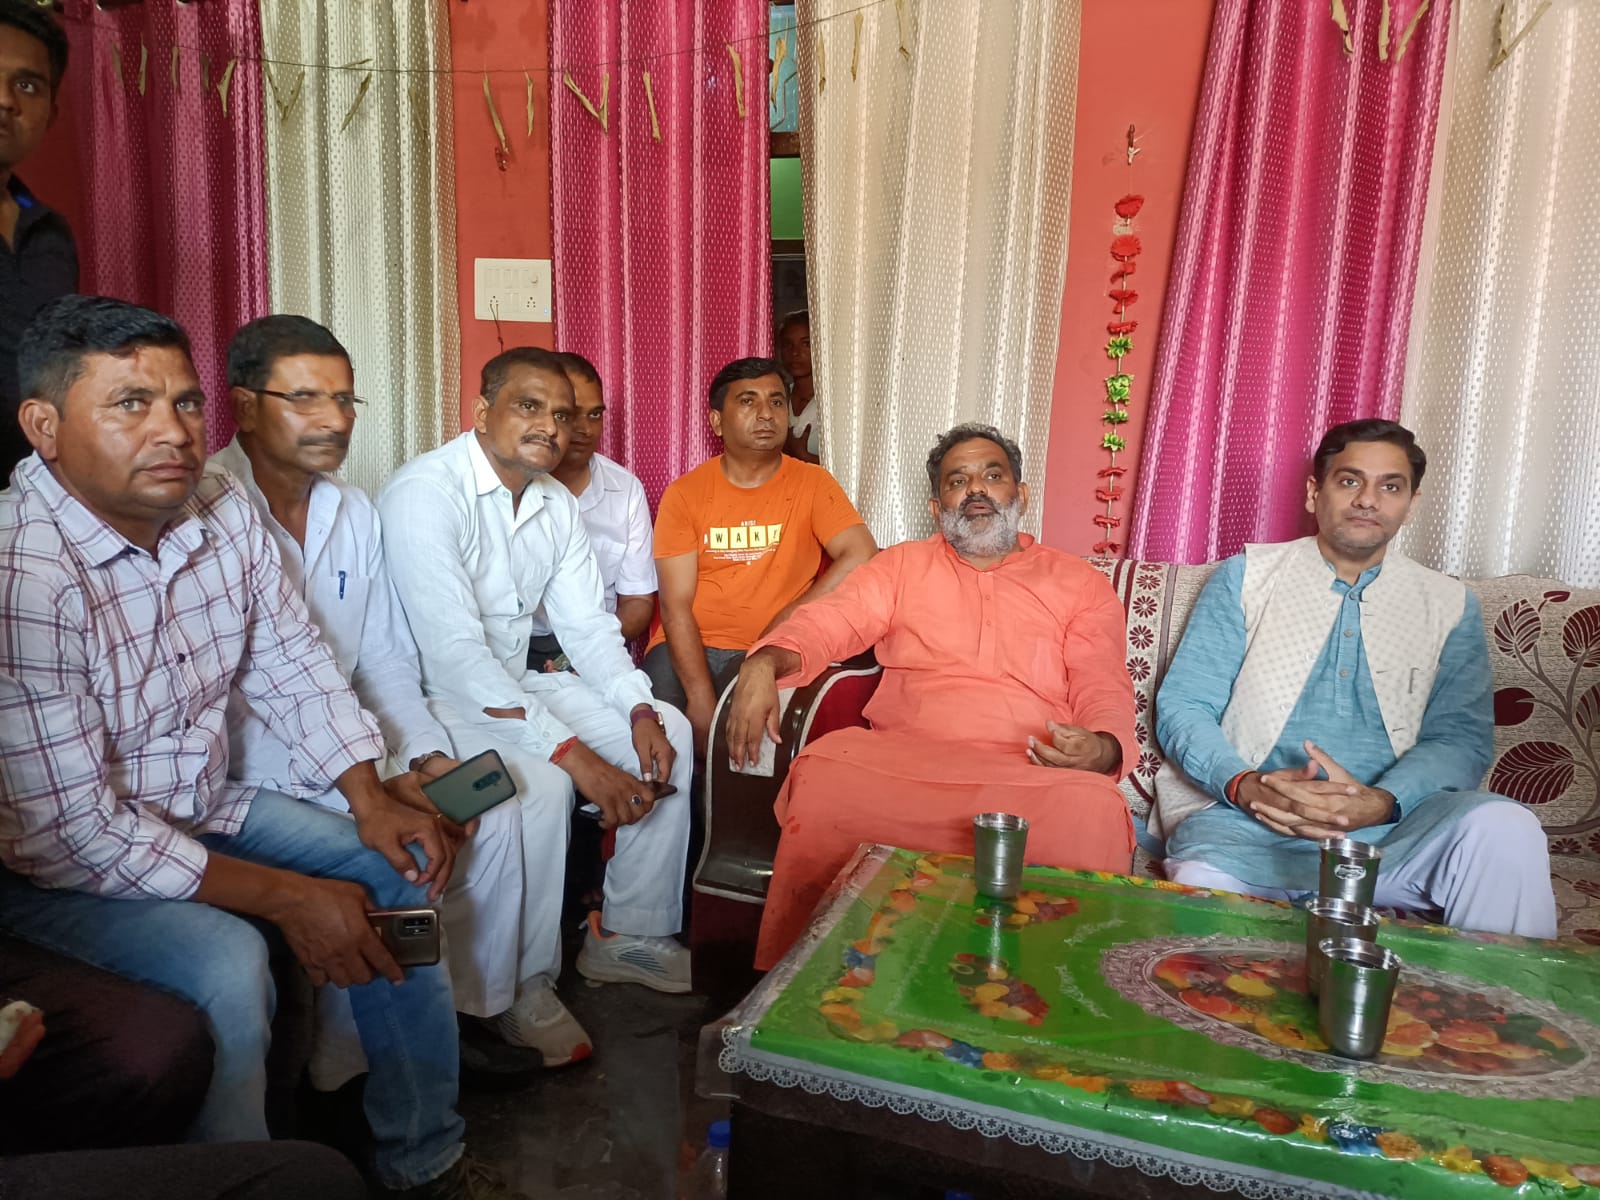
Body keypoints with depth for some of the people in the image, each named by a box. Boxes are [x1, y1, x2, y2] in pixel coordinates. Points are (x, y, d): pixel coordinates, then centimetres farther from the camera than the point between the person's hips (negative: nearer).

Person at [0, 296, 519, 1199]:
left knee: (400, 870, 1)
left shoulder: (222, 509, -7)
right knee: (227, 964, -31)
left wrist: (372, 801, -10)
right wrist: (287, 898, -25)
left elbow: (294, 665, 3)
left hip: (204, 810, 8)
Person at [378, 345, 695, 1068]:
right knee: (540, 783, -33)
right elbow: (453, 652, -31)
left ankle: (630, 934, 10)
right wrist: (574, 754, -34)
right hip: (432, 695, -8)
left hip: (515, 682, 8)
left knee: (669, 732, -2)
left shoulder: (556, 505, 4)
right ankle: (525, 985, -10)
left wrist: (640, 713, -13)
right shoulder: (426, 492, -22)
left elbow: (588, 624, 6)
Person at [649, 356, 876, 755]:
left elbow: (862, 558, -11)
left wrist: (787, 622, -15)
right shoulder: (685, 493, 2)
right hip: (688, 648, 1)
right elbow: (676, 606, -6)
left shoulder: (812, 484, 3)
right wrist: (701, 699, -19)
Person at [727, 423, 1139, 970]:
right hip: (901, 756, 1)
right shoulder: (902, 566, 21)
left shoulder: (1079, 582, 19)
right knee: (822, 773, -31)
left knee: (1094, 808, -34)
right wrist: (765, 663, -17)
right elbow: (828, 621, 6)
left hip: (1035, 769, 0)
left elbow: (1105, 690, 9)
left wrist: (1103, 748, -15)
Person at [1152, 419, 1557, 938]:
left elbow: (1461, 738, 4)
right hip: (1248, 818, -2)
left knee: (1504, 827, -29)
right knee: (1199, 884, -36)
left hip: (1390, 827, 2)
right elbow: (1182, 705, 4)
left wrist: (1380, 803, -18)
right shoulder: (1245, 577, 11)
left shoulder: (1449, 606, 15)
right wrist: (1242, 784, -17)